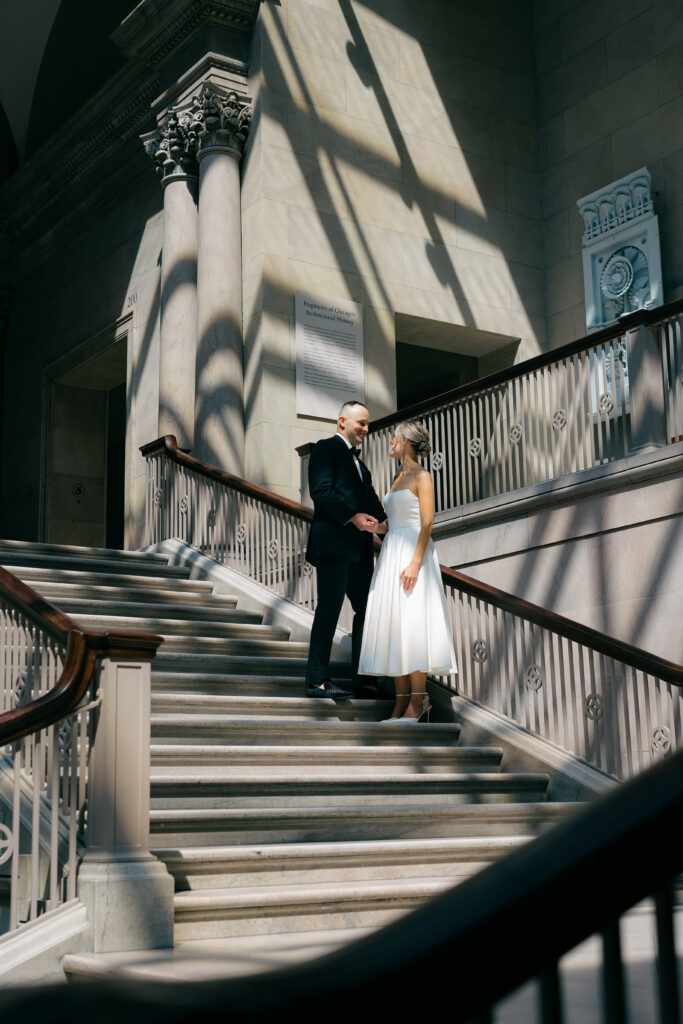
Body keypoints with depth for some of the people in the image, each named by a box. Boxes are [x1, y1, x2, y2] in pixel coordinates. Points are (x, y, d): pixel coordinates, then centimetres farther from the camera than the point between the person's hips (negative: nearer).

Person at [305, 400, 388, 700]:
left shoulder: (358, 461, 25)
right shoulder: (326, 448, -1)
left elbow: (369, 499, 17)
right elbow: (321, 490, -15)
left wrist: (385, 522, -2)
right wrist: (353, 516, -22)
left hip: (358, 546, 9)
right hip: (333, 541, -9)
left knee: (367, 607, 8)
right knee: (330, 607, -8)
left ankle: (363, 676, 14)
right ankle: (317, 680, -4)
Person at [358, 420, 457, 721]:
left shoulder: (421, 476, -5)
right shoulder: (398, 478, 19)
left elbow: (427, 524, -14)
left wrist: (415, 562, -22)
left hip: (412, 552, -8)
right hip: (392, 552, 8)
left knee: (411, 624, -11)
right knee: (393, 626, 4)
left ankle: (417, 702, -8)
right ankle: (402, 701, 5)